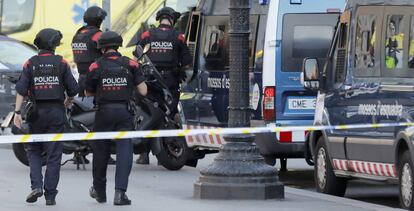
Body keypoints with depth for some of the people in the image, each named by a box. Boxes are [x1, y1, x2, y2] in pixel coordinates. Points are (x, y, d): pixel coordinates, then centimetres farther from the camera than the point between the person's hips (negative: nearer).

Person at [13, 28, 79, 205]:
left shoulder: (30, 64, -1)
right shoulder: (61, 63, -2)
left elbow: (21, 89, -9)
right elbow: (73, 89, -1)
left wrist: (17, 112, -10)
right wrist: (67, 103, 19)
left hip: (37, 111, 1)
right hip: (56, 111, -1)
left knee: (33, 151, 15)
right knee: (54, 154, 3)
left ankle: (36, 186, -5)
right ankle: (50, 195, 2)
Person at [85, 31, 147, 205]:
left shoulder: (96, 66, -2)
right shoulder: (130, 65, -1)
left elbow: (88, 93, 8)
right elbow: (143, 91, -3)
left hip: (104, 112, 0)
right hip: (124, 112, 0)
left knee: (100, 151, 14)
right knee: (124, 150, -2)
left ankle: (99, 191, 28)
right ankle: (120, 192, -15)